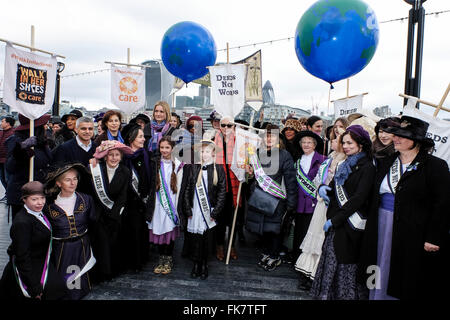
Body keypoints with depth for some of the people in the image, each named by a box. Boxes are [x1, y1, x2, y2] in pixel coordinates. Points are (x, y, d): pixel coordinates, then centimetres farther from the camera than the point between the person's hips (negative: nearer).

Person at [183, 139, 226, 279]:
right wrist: (187, 210, -1)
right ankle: (196, 264, 20)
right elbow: (187, 190, 5)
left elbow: (222, 192, 0)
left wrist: (215, 212, -5)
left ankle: (204, 264, 22)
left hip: (209, 211, -1)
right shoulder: (194, 168, 4)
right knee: (195, 237, 4)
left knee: (207, 238, 6)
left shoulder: (218, 169, 1)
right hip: (194, 211, 1)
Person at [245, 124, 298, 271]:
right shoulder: (256, 153, 7)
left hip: (276, 199, -4)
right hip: (259, 198, 5)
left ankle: (275, 257, 22)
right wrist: (250, 174, -5)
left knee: (273, 228, 1)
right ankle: (266, 253, 34)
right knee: (263, 227, 14)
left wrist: (291, 204, -12)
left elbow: (290, 181, -10)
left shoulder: (284, 155, -8)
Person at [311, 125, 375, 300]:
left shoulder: (366, 167, -8)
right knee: (330, 260, 10)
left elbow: (359, 198, -15)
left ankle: (345, 295, 14)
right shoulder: (343, 165, 15)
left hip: (350, 224, -7)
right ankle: (327, 294, 21)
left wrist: (335, 219, -16)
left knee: (345, 264, 0)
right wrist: (322, 188, -2)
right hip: (335, 223, 7)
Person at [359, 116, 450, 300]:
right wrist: (372, 225, 10)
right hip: (382, 228, 5)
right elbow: (375, 196, 16)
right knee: (382, 276, 13)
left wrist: (434, 238, -13)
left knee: (409, 284, 7)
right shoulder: (385, 163, 9)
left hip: (413, 233, -5)